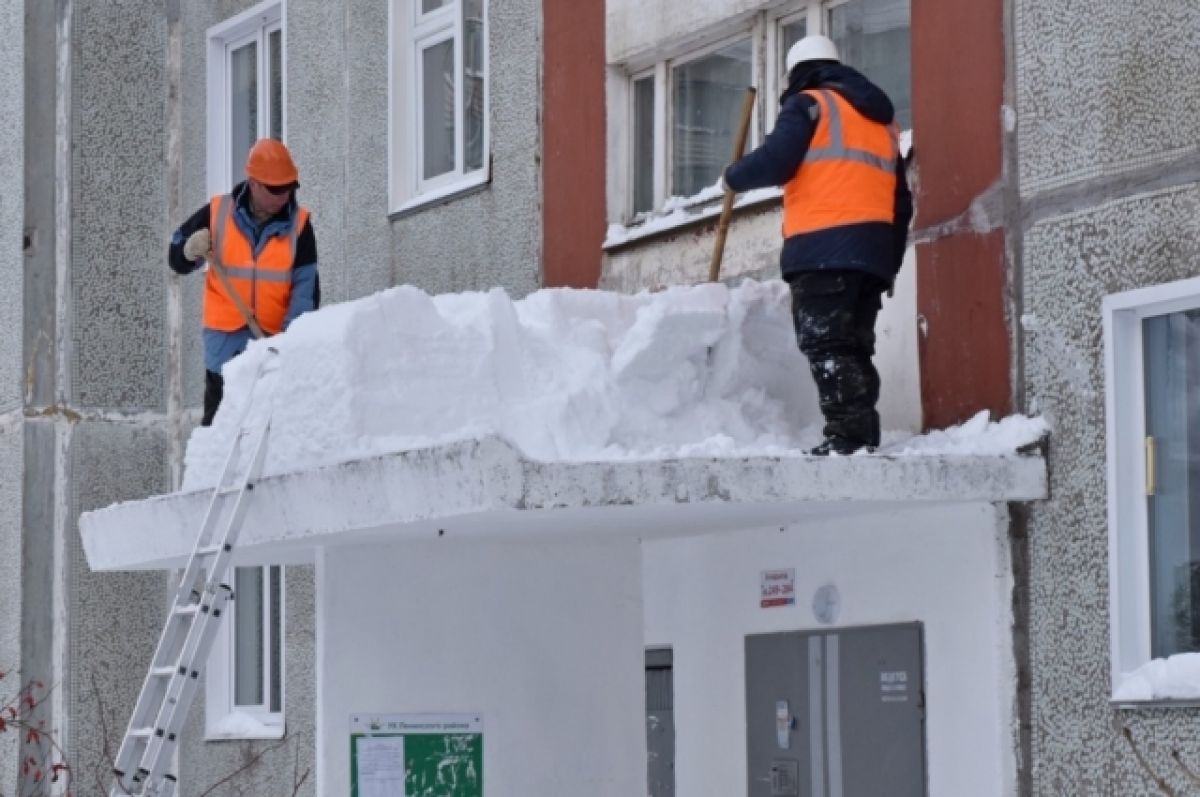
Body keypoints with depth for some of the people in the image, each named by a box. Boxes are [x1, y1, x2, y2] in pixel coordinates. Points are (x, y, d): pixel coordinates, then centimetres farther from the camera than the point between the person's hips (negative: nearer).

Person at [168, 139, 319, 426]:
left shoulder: (298, 225, -2)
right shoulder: (217, 214, -2)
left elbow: (306, 287, -3)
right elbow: (176, 258, 9)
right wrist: (189, 251, -15)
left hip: (274, 338, 0)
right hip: (224, 336, 0)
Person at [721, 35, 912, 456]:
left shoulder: (809, 104, 4)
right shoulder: (881, 118, 28)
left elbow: (775, 162, -10)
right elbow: (901, 202, 26)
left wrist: (733, 177, 9)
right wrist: (890, 263, 27)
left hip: (824, 245, -8)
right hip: (873, 248, 8)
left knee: (825, 344, -11)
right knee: (853, 346, 8)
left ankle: (849, 434, -21)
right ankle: (863, 435, 1)